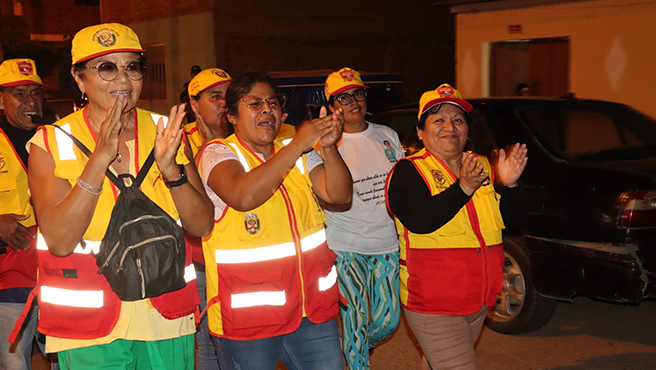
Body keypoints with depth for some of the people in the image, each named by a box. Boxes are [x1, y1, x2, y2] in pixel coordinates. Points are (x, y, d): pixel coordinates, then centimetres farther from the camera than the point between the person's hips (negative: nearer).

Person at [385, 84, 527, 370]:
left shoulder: (483, 167, 7)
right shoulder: (409, 171, -9)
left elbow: (514, 218, 1)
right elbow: (420, 220, -26)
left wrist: (507, 184, -17)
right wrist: (463, 188, -35)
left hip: (479, 301, 6)